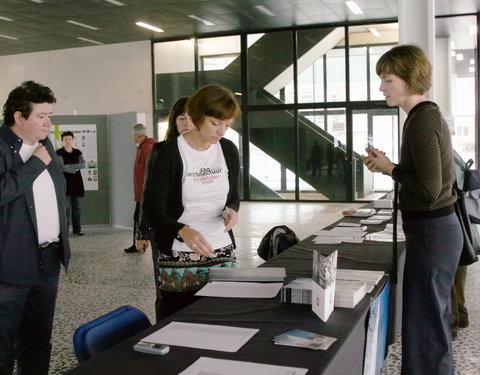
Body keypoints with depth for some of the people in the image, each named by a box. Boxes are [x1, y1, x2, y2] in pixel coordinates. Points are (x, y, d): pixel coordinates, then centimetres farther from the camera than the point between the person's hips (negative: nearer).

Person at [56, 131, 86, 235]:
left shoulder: (77, 152, 11)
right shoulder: (59, 152, -1)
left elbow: (83, 164, -3)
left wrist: (69, 166, -14)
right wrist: (76, 168, -9)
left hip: (77, 183, 4)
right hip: (65, 183, -4)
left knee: (76, 207, 7)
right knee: (66, 208, -6)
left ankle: (77, 229, 12)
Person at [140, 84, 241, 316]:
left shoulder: (228, 151, 4)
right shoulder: (167, 154, -11)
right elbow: (151, 210, -13)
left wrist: (233, 210, -8)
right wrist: (183, 231, -31)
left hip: (222, 255, 4)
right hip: (179, 261, -4)